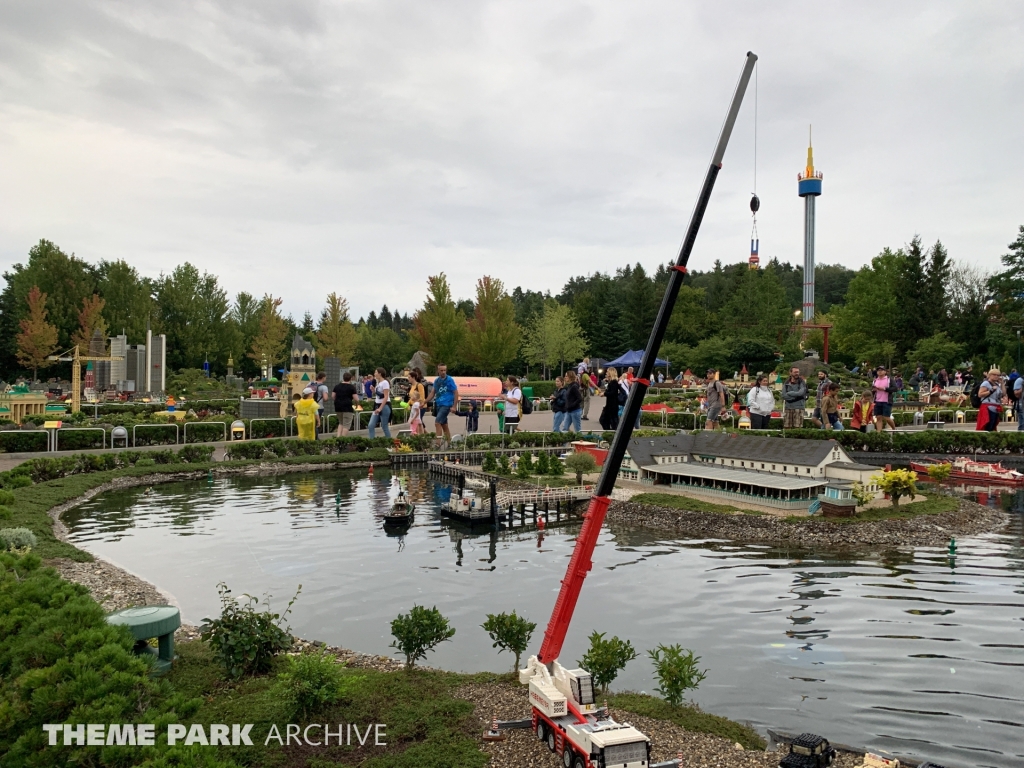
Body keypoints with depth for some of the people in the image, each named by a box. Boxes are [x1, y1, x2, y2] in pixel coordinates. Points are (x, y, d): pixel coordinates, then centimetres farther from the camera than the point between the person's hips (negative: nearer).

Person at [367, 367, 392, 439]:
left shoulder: (384, 383, -12)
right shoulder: (378, 383, 13)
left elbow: (386, 397, -18)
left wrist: (380, 408, -23)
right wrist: (373, 389, 4)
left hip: (384, 406, -9)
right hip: (377, 406, 9)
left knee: (385, 427, -2)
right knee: (371, 426, 1)